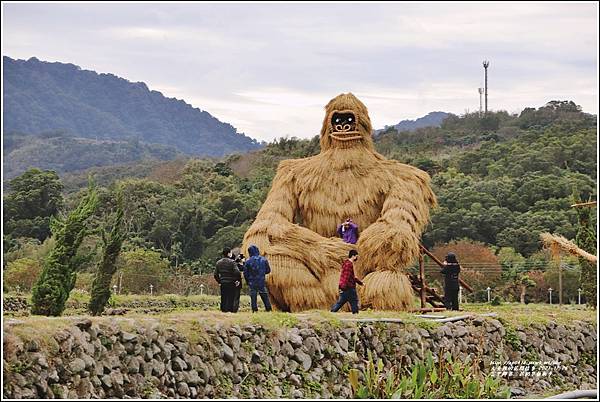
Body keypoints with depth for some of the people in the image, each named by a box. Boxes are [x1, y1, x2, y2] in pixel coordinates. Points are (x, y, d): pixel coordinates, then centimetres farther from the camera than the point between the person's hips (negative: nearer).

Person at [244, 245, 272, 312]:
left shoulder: (248, 261, -5)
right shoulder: (263, 260, -1)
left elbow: (245, 273, -2)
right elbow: (268, 270, 6)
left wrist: (247, 281, 12)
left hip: (252, 282, -1)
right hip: (261, 282, 1)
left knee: (253, 297, 4)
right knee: (264, 296, 9)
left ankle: (254, 310, 0)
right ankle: (268, 309, 8)